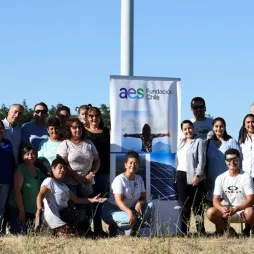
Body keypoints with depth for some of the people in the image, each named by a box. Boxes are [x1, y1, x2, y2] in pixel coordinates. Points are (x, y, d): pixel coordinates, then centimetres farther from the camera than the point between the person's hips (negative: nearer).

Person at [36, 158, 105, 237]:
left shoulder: (64, 186, 25)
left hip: (64, 215, 9)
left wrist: (92, 200, 18)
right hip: (54, 215, -9)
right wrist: (39, 208, -39)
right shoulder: (49, 181, -2)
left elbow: (76, 199, 26)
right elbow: (41, 195, -18)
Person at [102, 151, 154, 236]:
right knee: (130, 219, -36)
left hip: (130, 209, 7)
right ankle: (115, 228, -6)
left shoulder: (139, 179, 4)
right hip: (112, 210, -7)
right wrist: (129, 212, -46)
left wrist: (139, 204, -24)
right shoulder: (119, 179, -18)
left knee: (150, 206, -11)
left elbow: (143, 197, 3)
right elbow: (118, 201, -28)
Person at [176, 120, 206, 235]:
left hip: (194, 177, -6)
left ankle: (201, 230, 2)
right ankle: (184, 230, 10)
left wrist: (197, 175, -18)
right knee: (184, 204, 7)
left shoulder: (199, 142, -3)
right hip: (181, 176, 6)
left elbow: (201, 160, -10)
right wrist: (176, 175, 14)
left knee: (196, 205, -3)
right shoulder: (181, 142, 18)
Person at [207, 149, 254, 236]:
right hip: (227, 210, 4)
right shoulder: (221, 178, 1)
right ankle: (229, 231, 1)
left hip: (243, 210, -3)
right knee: (210, 212, -24)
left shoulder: (246, 177, -9)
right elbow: (216, 200, -5)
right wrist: (222, 208, -29)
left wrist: (236, 209, -31)